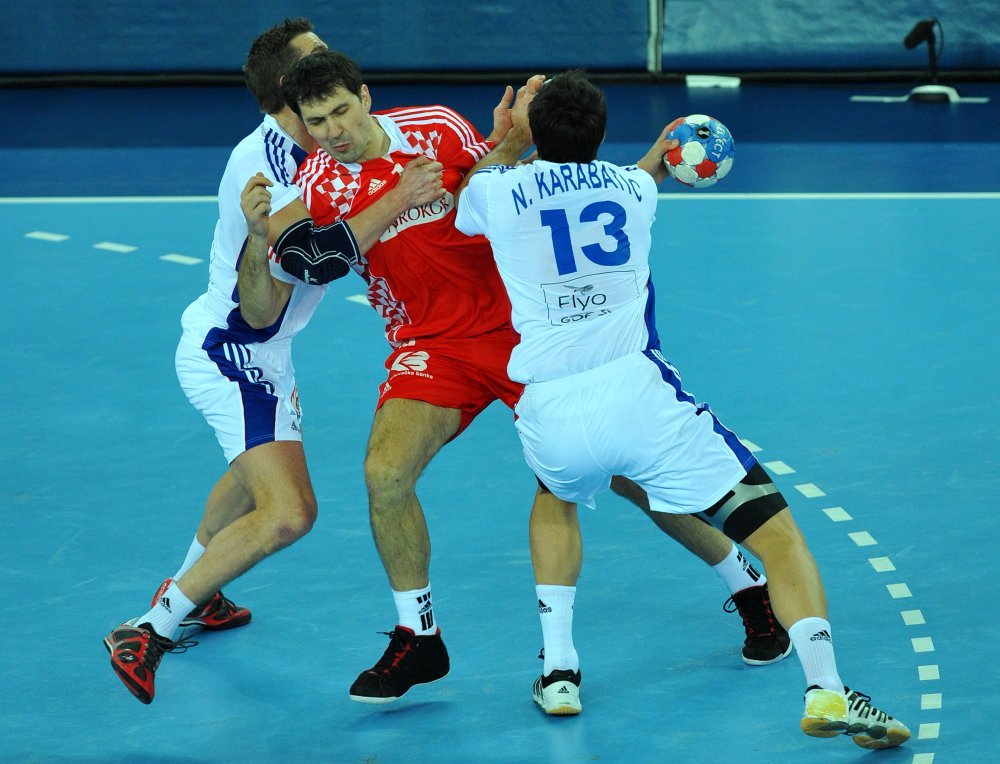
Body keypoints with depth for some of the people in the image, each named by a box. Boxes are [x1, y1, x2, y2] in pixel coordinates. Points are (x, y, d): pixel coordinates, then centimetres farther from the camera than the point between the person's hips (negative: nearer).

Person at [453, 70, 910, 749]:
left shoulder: (496, 190, 10)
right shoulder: (633, 187, 15)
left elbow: (466, 206, 37)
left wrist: (510, 141, 48)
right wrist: (657, 160, 61)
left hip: (551, 418, 2)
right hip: (639, 398, -2)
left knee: (556, 496, 36)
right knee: (777, 532, -1)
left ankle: (557, 671, 28)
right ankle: (826, 689, -21)